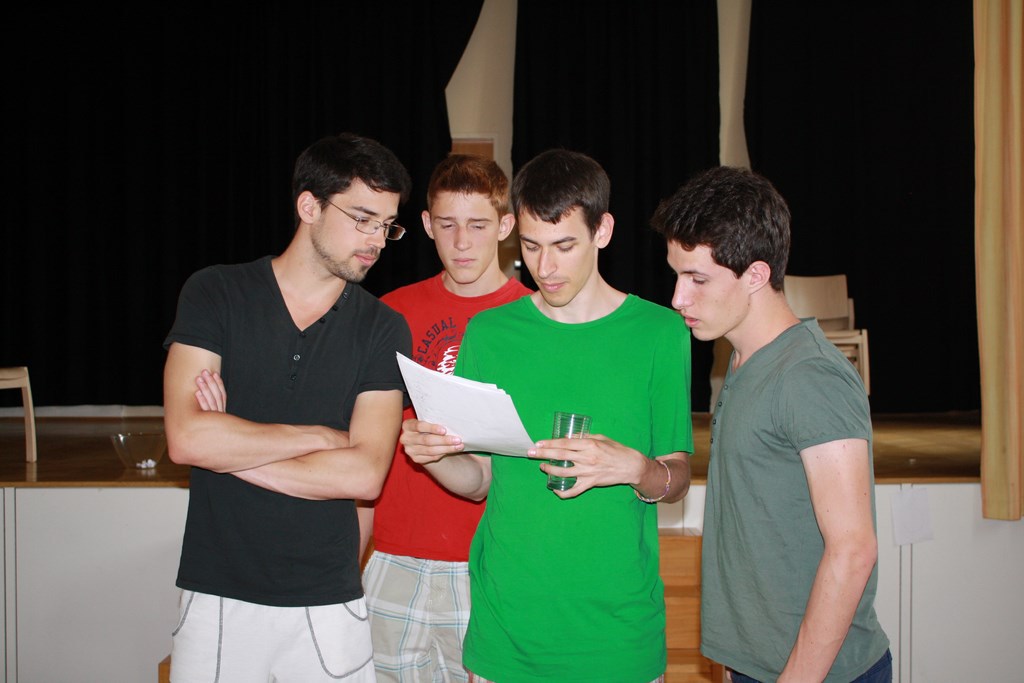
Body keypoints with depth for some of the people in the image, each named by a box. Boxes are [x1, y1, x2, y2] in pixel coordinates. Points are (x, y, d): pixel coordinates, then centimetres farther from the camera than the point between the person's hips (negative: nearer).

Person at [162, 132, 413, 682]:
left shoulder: (382, 329, -1)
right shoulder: (214, 295, -2)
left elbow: (364, 474, -12)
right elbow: (186, 438, -14)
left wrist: (229, 446, -11)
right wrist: (323, 436, -10)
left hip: (327, 606, 0)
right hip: (217, 598, 0)